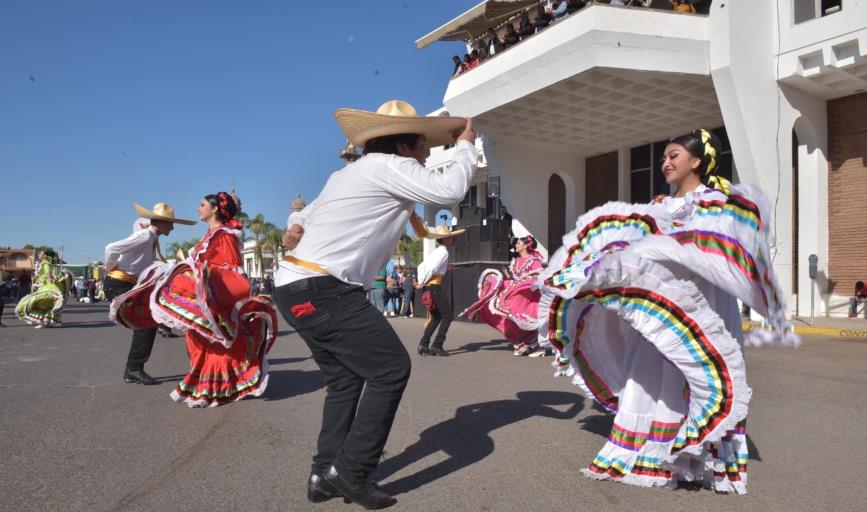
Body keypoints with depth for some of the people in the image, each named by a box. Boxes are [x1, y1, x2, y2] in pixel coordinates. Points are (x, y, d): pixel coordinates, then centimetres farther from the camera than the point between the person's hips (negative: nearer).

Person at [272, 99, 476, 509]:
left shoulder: (353, 173, 24)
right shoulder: (388, 166, -6)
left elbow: (308, 212, 28)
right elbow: (450, 190, -13)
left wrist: (297, 228, 5)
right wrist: (465, 146, 4)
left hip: (296, 287, 10)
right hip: (322, 289, -10)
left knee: (345, 378, 17)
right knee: (390, 368, -5)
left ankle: (326, 474, 22)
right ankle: (351, 472, 2)